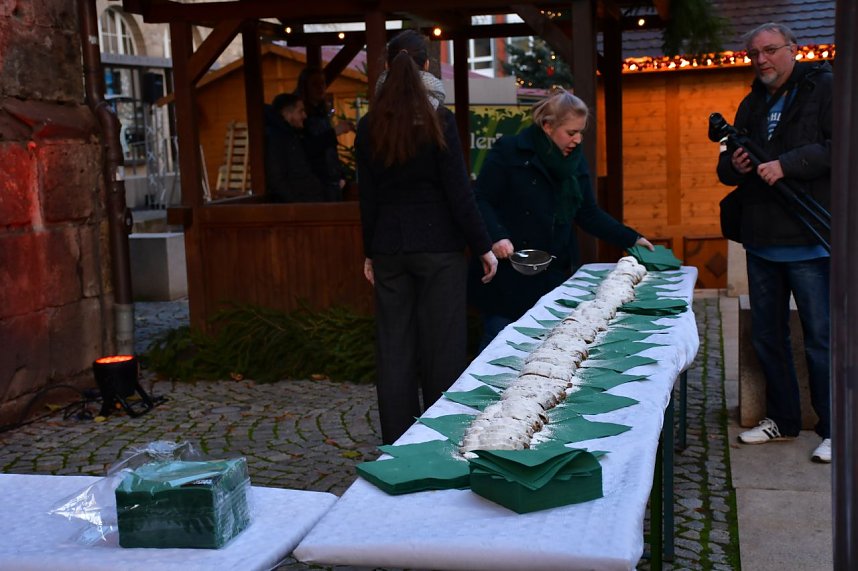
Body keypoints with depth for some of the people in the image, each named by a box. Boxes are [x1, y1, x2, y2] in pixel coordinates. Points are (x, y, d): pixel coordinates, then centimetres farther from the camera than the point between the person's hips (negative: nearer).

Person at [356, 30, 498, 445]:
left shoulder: (369, 126, 4)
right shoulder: (438, 119, -6)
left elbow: (368, 196, 7)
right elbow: (458, 192, -8)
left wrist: (370, 252, 14)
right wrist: (483, 247, -3)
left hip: (389, 247, 4)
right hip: (438, 245, -3)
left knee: (394, 347, 8)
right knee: (443, 346, 3)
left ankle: (397, 441, 15)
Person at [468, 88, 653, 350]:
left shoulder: (574, 159, 11)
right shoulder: (508, 152, -7)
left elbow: (588, 213, 16)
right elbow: (482, 201, -9)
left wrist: (631, 239, 10)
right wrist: (496, 237, -25)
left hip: (555, 276, 5)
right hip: (509, 277, -5)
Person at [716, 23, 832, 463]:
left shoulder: (824, 90, -4)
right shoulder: (752, 104, 16)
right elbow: (726, 167, 21)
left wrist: (788, 164, -22)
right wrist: (734, 165, -2)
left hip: (809, 243, -7)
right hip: (761, 241, 7)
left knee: (822, 339, -1)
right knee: (767, 336, 14)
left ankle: (834, 431, 10)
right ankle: (782, 420, 28)